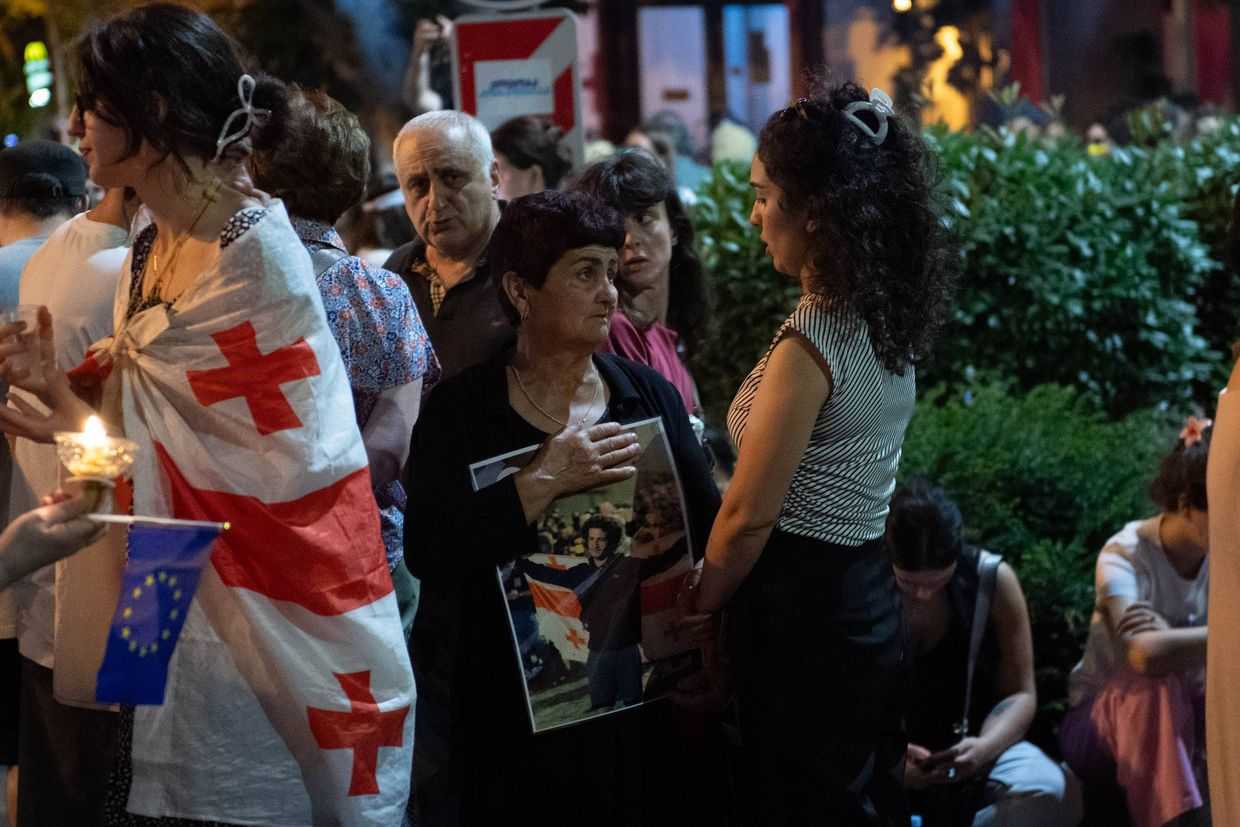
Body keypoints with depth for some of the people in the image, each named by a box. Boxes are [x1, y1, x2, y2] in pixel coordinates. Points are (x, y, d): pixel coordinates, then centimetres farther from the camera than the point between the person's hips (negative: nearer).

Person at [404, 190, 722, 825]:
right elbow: (427, 553, -16)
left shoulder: (650, 397, 6)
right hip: (500, 701, -3)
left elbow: (709, 528, 1)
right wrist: (544, 483, -21)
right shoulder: (461, 409, -3)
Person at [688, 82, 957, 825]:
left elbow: (749, 517, -18)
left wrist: (690, 615, -4)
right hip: (869, 604, 8)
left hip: (803, 619, -8)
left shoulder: (813, 342, -21)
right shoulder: (888, 322, 5)